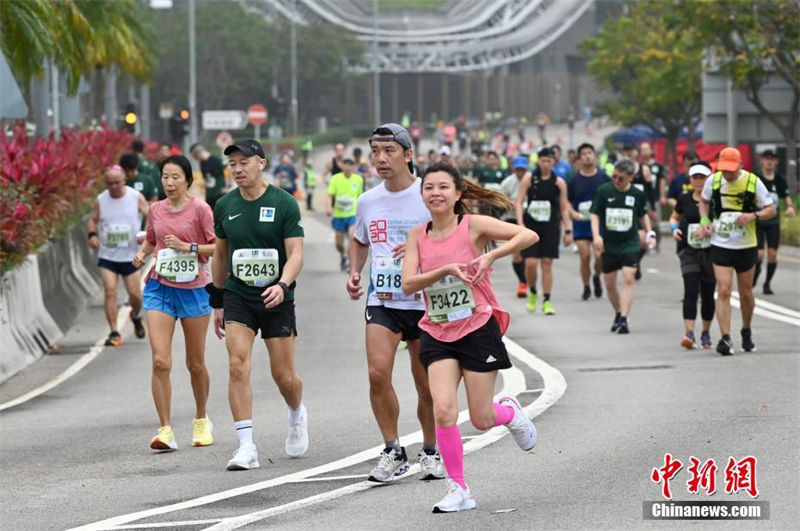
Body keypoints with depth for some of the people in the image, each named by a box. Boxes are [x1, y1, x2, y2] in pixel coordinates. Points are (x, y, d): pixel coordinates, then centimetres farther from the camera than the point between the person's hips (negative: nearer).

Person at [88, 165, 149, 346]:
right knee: (109, 290, -13)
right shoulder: (100, 200, -1)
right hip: (107, 255, 0)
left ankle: (135, 317, 36)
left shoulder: (136, 197, -4)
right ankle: (114, 332, -8)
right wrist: (92, 234, -8)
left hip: (130, 256, 0)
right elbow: (93, 219, 12)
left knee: (135, 293, 1)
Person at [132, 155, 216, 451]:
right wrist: (142, 253, 2)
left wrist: (188, 247, -19)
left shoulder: (200, 209, -7)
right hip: (159, 288, 2)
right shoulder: (156, 210, 5)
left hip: (193, 290, -2)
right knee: (160, 362, -12)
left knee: (195, 363, 11)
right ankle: (166, 430, -11)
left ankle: (201, 421, 33)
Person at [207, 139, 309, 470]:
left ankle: (297, 416, 38)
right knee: (238, 366, -15)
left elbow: (295, 254, -11)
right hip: (237, 297, 2)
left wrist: (282, 285, -29)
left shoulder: (284, 203, -8)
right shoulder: (225, 206, 4)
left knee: (283, 375, 3)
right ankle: (246, 446, -14)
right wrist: (217, 302, 17)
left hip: (277, 299, -2)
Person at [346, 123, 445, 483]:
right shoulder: (367, 201, 7)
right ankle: (393, 451, -2)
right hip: (381, 301, 3)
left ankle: (430, 451, 25)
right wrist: (354, 272, 8)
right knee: (378, 373, -16)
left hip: (423, 302, -3)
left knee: (427, 386, 4)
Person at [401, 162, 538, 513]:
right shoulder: (418, 236, 3)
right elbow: (408, 284, -8)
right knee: (443, 410, -15)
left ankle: (510, 412, 38)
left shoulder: (473, 226, -8)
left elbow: (529, 236, -16)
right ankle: (458, 490, -2)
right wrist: (447, 269, -22)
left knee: (482, 421, 1)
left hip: (478, 329, -3)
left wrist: (489, 257, -26)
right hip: (437, 334, 3)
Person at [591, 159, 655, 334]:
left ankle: (624, 319, -18)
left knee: (628, 279, -16)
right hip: (609, 245, 1)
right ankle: (618, 314, 31)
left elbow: (642, 215, 16)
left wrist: (649, 233, 7)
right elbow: (595, 214, 0)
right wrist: (596, 235, -13)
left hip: (630, 244, -1)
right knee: (609, 284, 8)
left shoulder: (637, 194, -2)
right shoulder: (604, 191, -5)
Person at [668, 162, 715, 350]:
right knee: (690, 291, -13)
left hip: (711, 251, 0)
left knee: (708, 295, 8)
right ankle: (689, 334, -21)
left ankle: (706, 333, 24)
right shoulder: (685, 200, 5)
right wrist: (674, 228, 0)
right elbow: (674, 217, 21)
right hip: (689, 251, 0)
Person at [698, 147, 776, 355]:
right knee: (723, 291, -13)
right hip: (720, 245, 0)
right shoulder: (713, 180, -3)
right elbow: (704, 200, 17)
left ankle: (746, 332, 35)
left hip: (746, 246, 0)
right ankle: (725, 338, -16)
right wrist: (704, 220, -1)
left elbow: (771, 209, -3)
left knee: (746, 294, 12)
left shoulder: (753, 182, -8)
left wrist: (754, 216, -22)